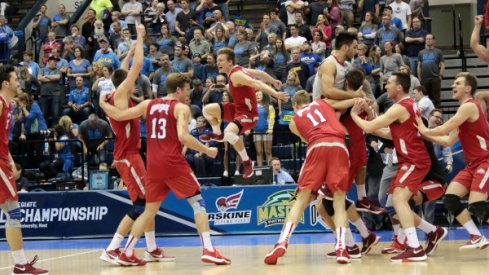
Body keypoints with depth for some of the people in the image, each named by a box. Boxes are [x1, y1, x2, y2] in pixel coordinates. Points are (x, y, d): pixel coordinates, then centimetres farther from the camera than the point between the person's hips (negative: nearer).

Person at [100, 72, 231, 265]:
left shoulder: (149, 104, 13)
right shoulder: (181, 108, -2)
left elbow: (119, 115, 12)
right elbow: (183, 136, -16)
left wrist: (103, 104, 30)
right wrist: (207, 150, -6)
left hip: (153, 164, 6)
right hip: (173, 162, -5)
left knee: (150, 210, 18)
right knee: (198, 203, 1)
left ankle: (127, 253, 14)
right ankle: (208, 251, -11)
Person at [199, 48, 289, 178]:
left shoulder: (235, 75, -23)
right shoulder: (238, 69, 5)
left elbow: (256, 83, -34)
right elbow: (259, 73, 15)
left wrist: (276, 94, -43)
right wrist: (273, 81, 31)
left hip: (248, 113, -10)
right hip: (237, 108, 10)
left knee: (229, 133, -34)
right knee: (207, 110, 6)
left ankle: (247, 162, -18)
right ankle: (217, 134, 33)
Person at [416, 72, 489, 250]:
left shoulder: (469, 107, -14)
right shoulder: (464, 109, 18)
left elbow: (444, 130, -17)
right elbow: (448, 141, 17)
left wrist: (425, 130, -1)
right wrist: (425, 134, 11)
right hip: (473, 164, 10)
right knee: (450, 198, 1)